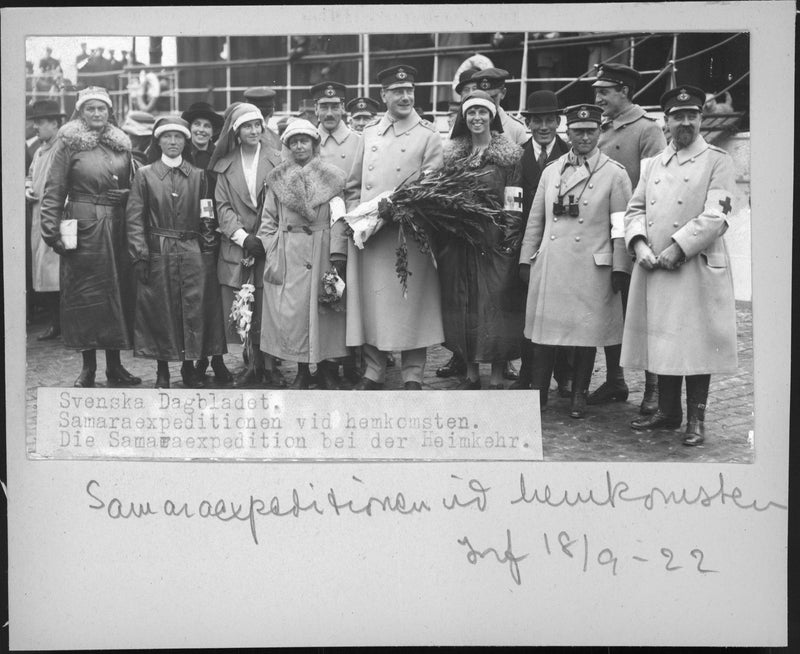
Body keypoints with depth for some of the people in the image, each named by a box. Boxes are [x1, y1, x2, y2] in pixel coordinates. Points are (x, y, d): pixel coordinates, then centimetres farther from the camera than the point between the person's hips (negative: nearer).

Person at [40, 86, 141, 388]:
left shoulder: (122, 144, 11)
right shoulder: (69, 142, 0)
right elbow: (53, 190, -4)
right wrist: (52, 230, -12)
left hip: (117, 228, 4)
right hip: (83, 227, -4)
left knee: (118, 292, 5)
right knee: (85, 294, 0)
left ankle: (114, 365, 15)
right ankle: (88, 367, 9)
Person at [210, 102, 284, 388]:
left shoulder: (276, 160, 5)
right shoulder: (225, 165, 10)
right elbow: (222, 206, 4)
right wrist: (243, 237, -8)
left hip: (270, 244, -1)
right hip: (237, 247, 1)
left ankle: (270, 366, 6)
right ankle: (254, 364, 11)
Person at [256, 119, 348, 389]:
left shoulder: (333, 176, 5)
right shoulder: (276, 178, 9)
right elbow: (268, 221, 9)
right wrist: (272, 258, 0)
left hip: (323, 252, -1)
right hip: (288, 255, 1)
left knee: (325, 310, 0)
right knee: (290, 312, -2)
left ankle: (327, 371, 11)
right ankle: (302, 372, 11)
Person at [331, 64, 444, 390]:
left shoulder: (428, 136, 2)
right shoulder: (369, 133, 14)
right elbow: (353, 186, 16)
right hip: (367, 234, 4)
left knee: (410, 303, 1)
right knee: (370, 301, 6)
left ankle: (413, 375, 11)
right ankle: (373, 371, 18)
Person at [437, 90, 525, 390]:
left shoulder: (510, 154, 0)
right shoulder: (451, 152, 11)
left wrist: (511, 234, -13)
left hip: (495, 238, -4)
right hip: (459, 240, 4)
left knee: (496, 303, -4)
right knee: (462, 306, 6)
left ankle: (497, 378, 5)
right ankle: (471, 373, 18)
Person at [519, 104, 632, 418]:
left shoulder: (614, 174, 1)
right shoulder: (551, 171, 12)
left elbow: (621, 226, -1)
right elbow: (535, 219, 15)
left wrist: (620, 268, -6)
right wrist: (527, 259, 11)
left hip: (591, 268, -3)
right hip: (549, 265, 3)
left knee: (586, 332, 3)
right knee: (543, 329, 5)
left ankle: (579, 395, 16)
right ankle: (538, 392, 16)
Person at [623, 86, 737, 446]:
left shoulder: (717, 160, 1)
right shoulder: (652, 163, 17)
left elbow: (715, 216, -10)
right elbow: (635, 209, 13)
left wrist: (677, 248, -17)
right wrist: (639, 243, -6)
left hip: (698, 268, -5)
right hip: (653, 269, 5)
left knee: (696, 342, -1)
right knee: (662, 339, 10)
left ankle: (696, 419, 9)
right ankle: (667, 410, 23)